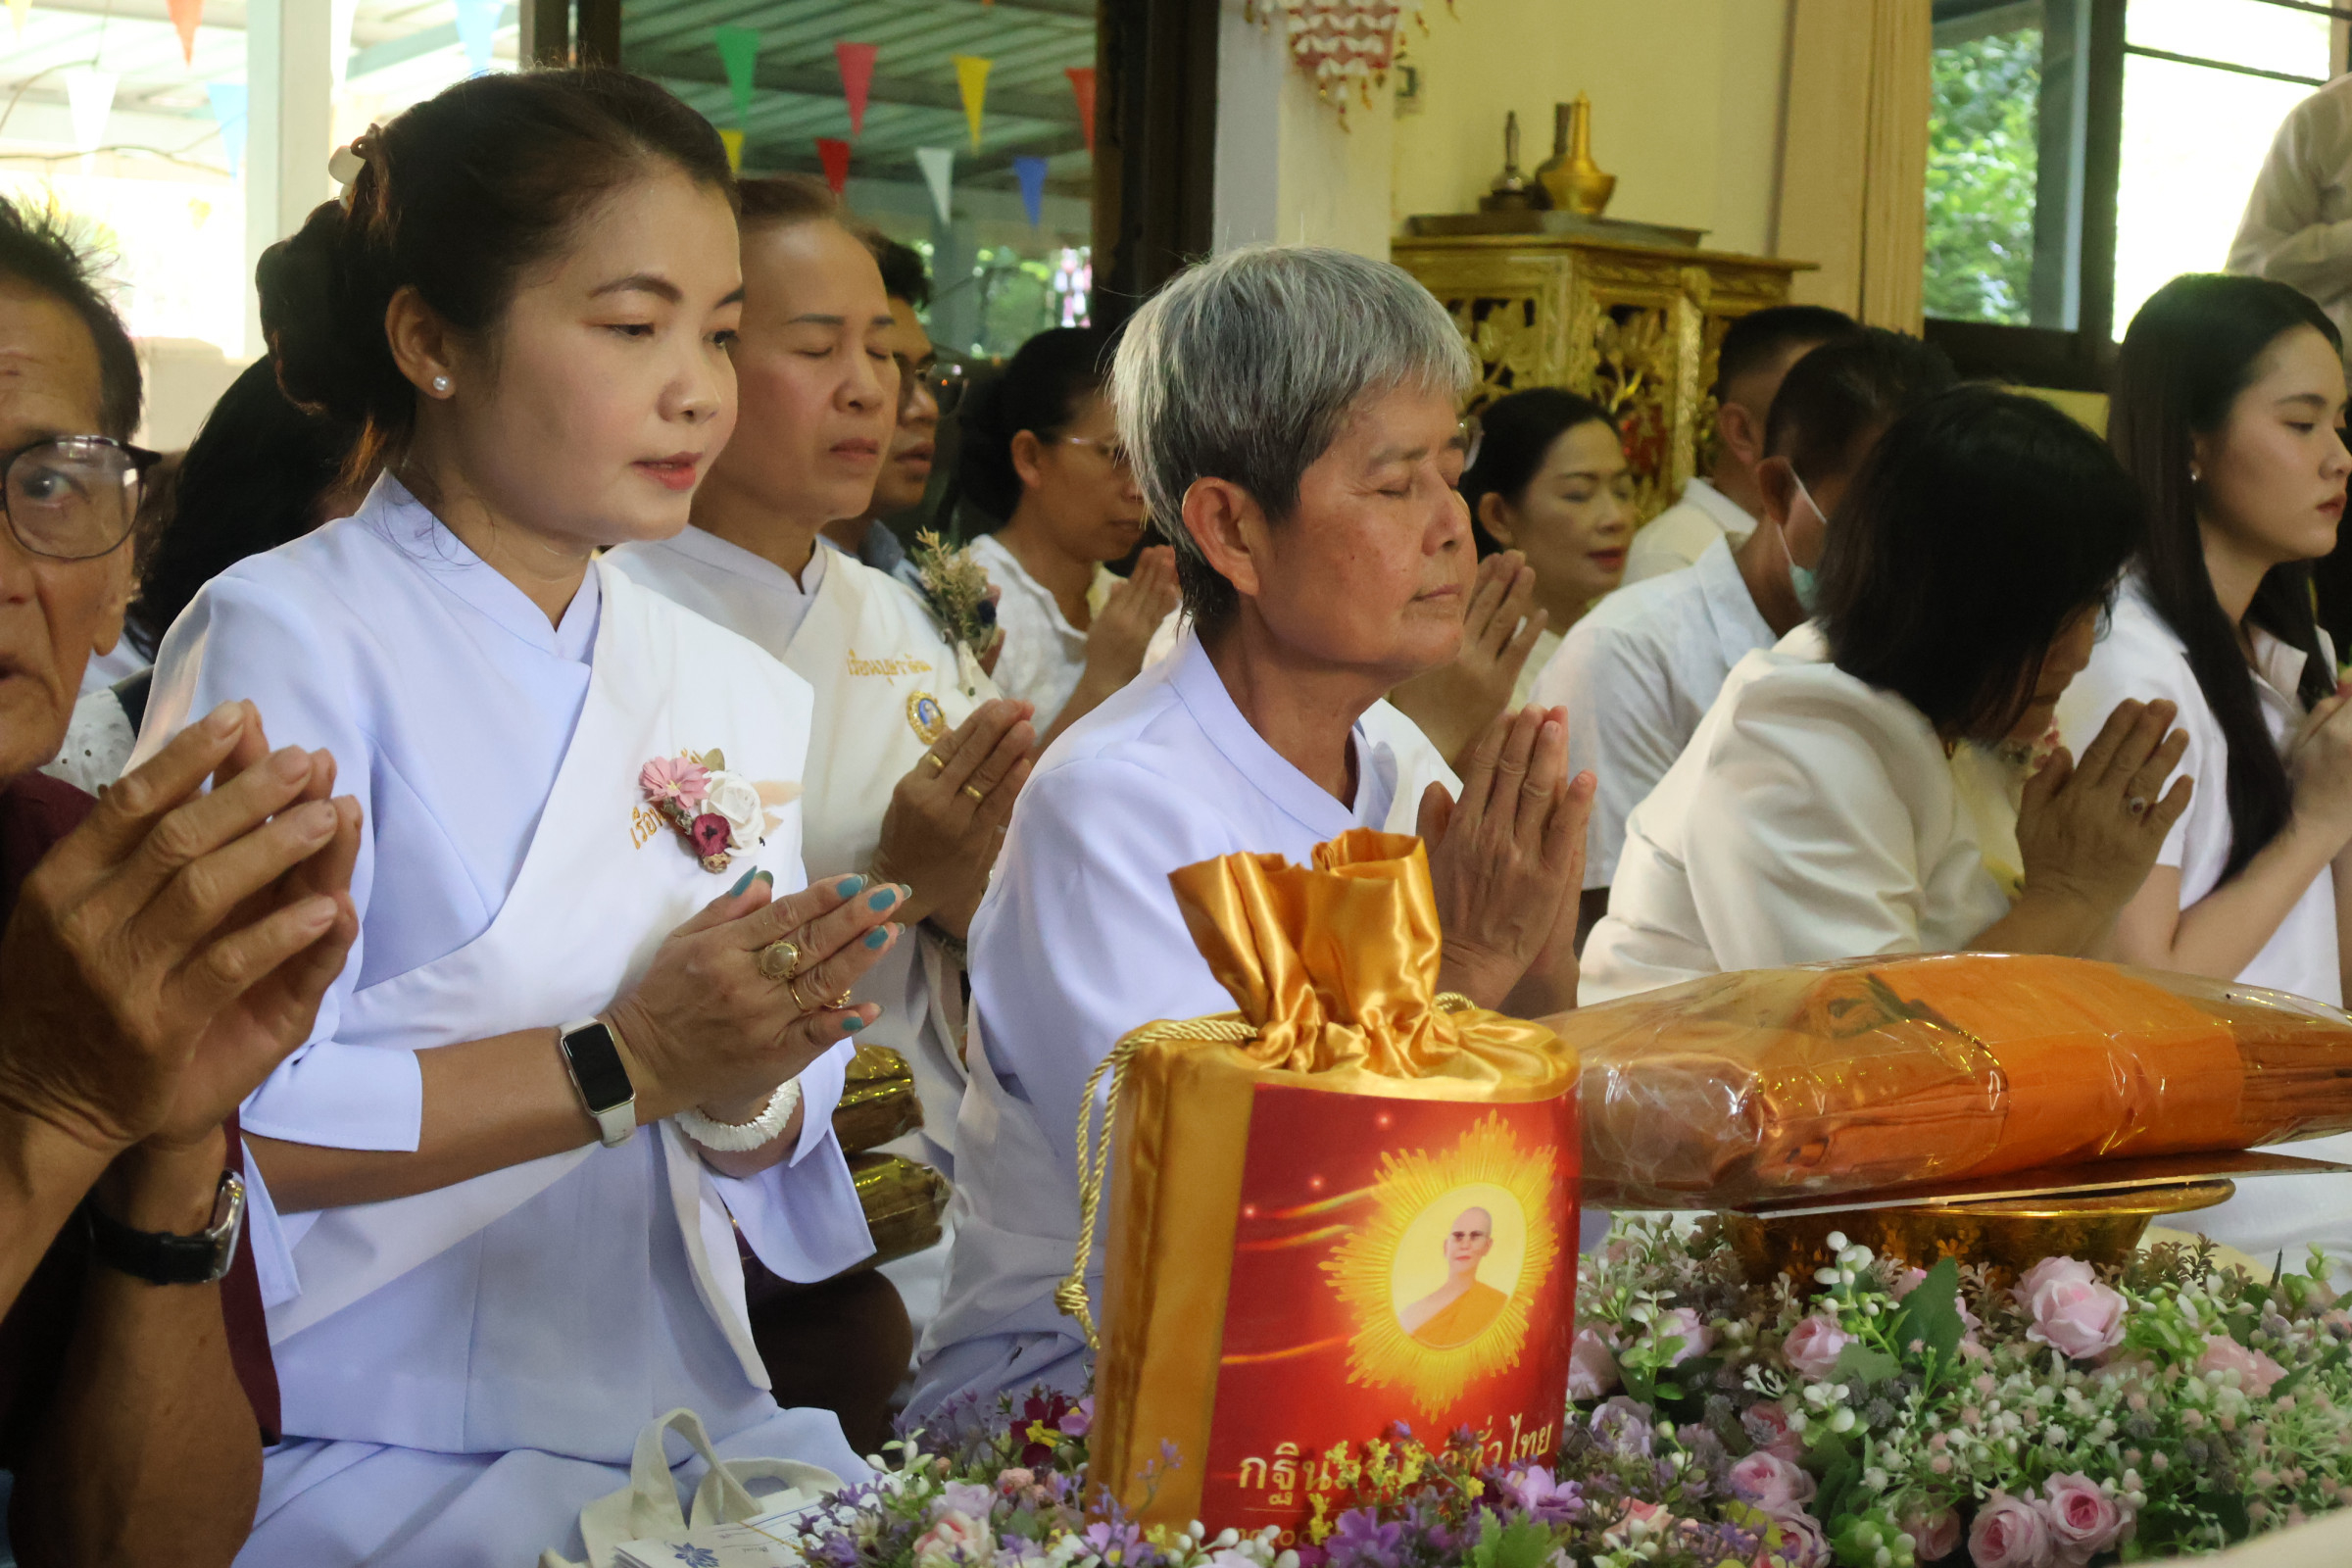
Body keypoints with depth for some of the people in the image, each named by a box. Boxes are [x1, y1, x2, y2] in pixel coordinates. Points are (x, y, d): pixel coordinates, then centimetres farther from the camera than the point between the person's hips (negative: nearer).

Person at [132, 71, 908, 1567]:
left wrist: (743, 1095, -11)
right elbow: (221, 1127, -17)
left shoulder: (744, 699, 10)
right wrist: (623, 1066, -20)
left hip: (681, 1421, 6)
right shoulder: (284, 639, -8)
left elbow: (773, 1145, 12)